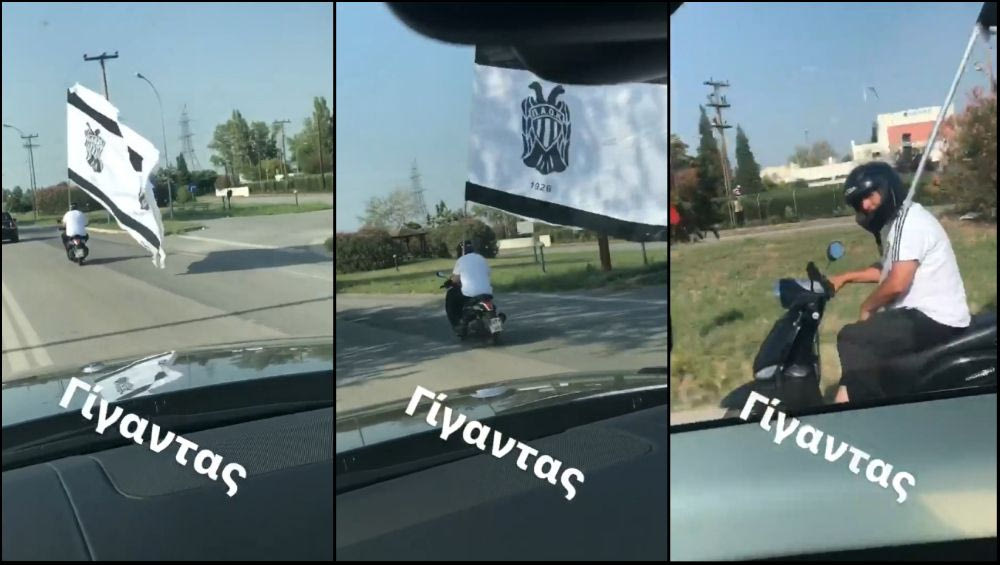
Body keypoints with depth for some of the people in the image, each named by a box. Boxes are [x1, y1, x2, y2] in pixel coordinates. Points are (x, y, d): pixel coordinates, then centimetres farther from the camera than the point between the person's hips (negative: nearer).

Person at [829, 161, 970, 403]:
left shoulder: (909, 219, -17)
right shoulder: (895, 220, 15)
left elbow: (897, 283, -24)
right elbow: (888, 269, 29)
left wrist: (867, 308, -7)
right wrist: (845, 278, 18)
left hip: (935, 319, -11)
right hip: (922, 313, 11)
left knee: (852, 339, -18)